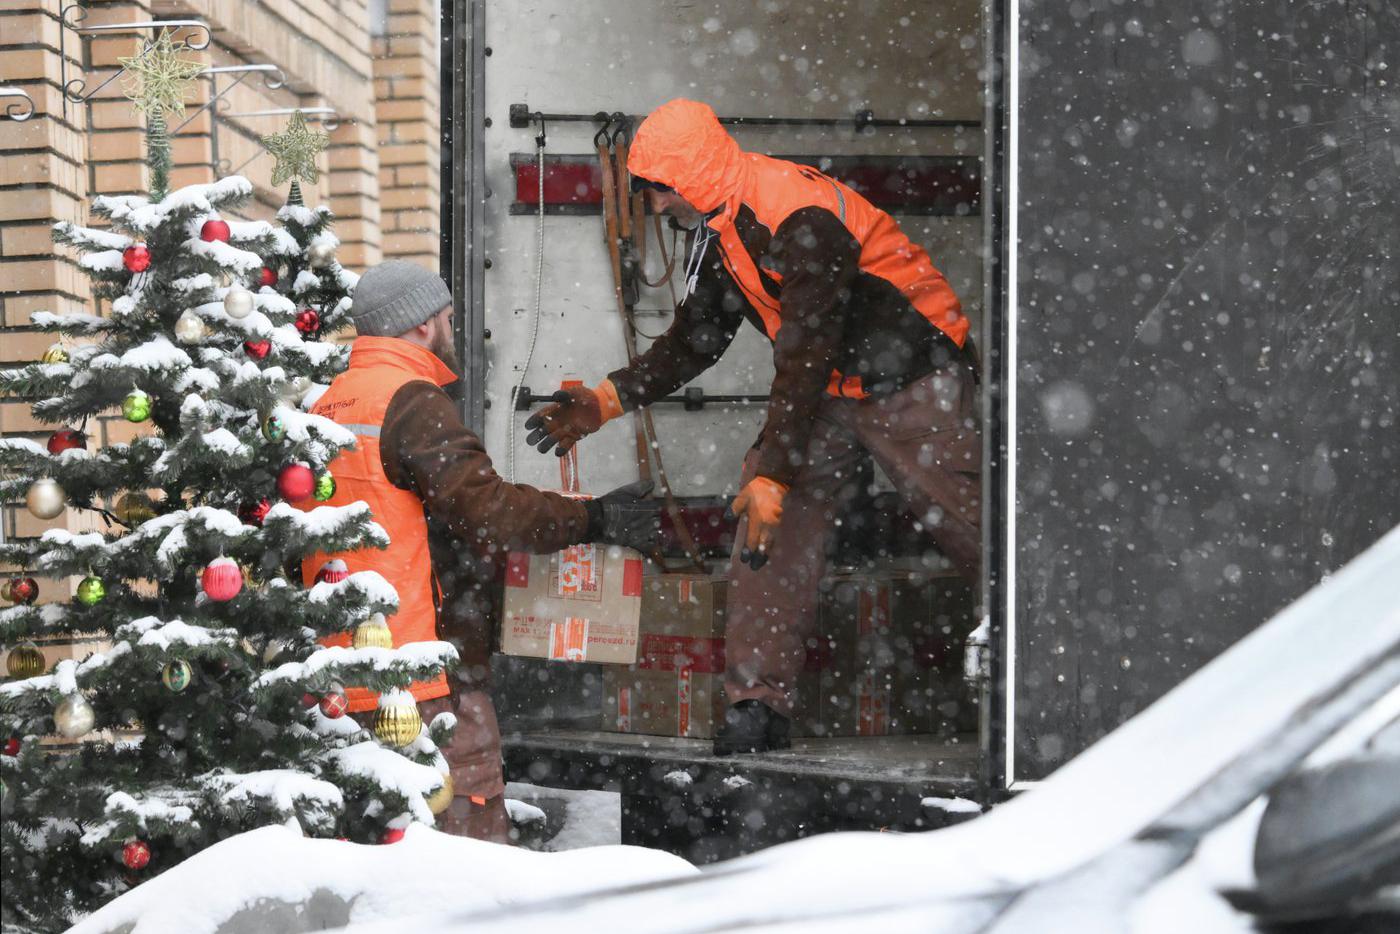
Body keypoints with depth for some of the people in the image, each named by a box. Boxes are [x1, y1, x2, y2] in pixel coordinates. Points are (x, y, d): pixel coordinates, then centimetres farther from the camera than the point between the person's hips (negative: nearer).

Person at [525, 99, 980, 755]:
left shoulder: (801, 220, -27)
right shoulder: (716, 232, 3)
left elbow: (804, 357, -28)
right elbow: (693, 342, 14)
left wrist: (773, 474, -28)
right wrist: (605, 401, 4)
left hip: (914, 384, -8)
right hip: (828, 389, 8)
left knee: (965, 523, -12)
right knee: (769, 529, -5)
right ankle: (758, 702, -4)